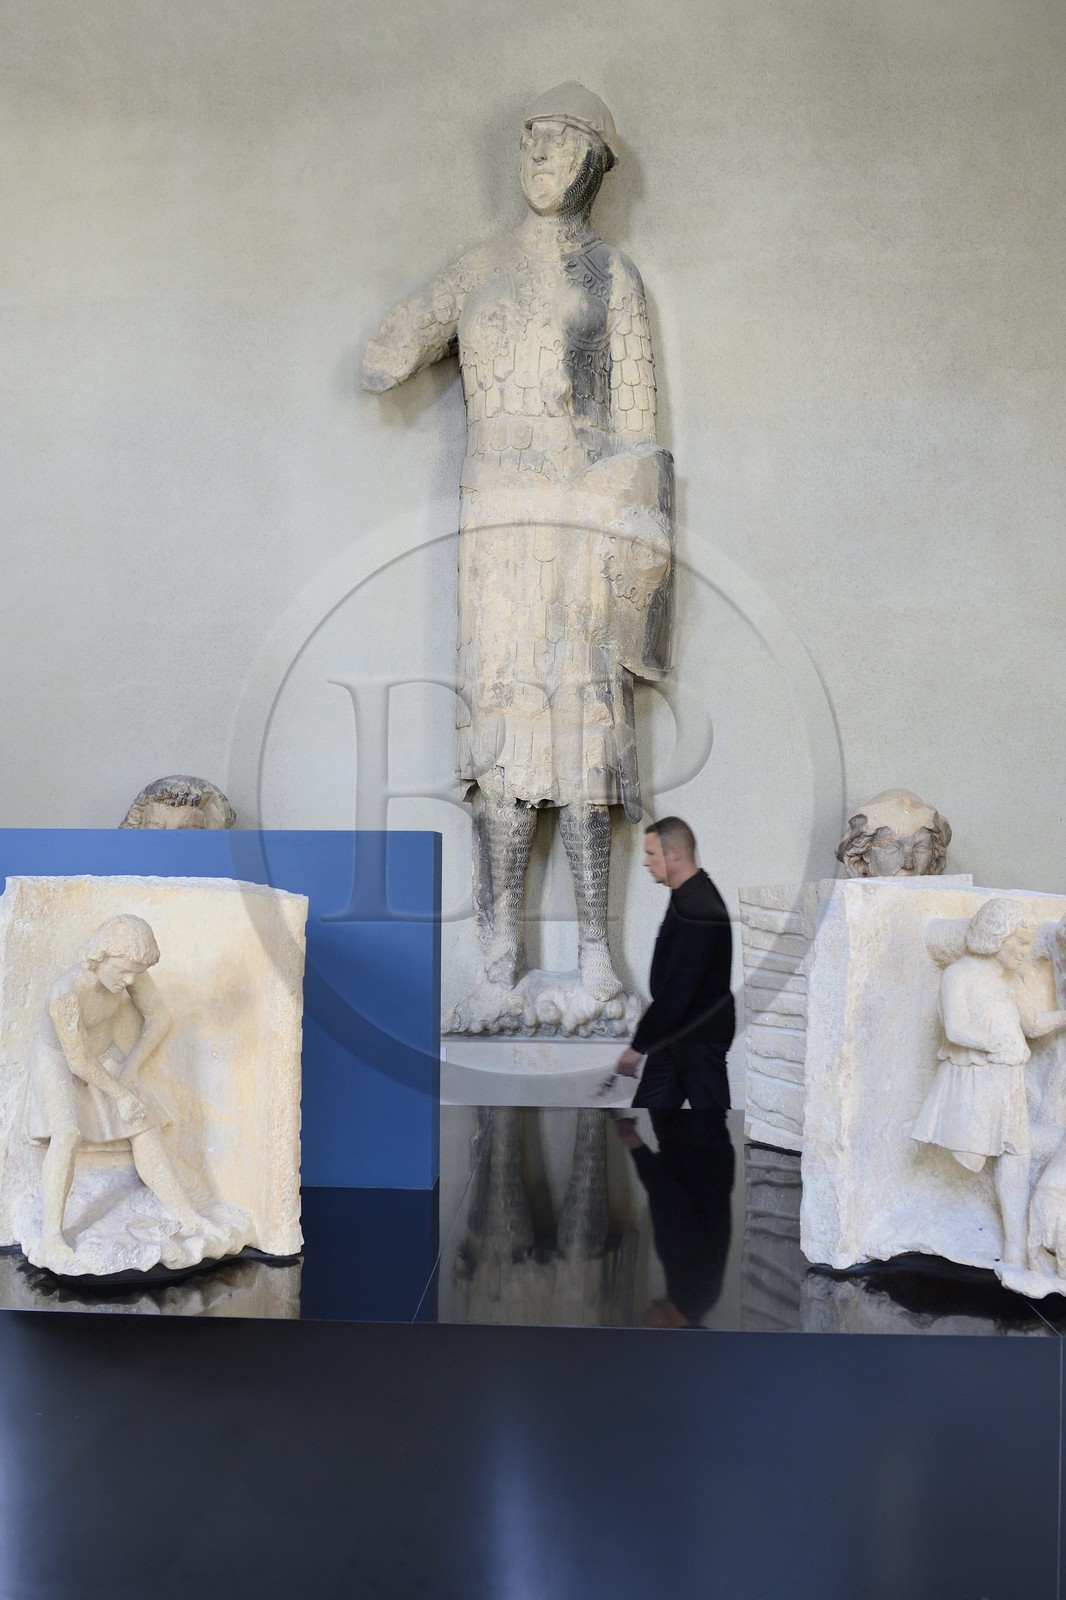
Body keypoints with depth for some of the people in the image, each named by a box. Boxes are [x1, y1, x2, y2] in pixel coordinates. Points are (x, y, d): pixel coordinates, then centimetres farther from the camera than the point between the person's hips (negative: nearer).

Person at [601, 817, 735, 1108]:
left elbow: (676, 990, -26)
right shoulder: (688, 895, 8)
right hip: (675, 1032, 10)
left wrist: (638, 1046, -21)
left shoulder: (698, 909, -24)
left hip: (700, 1037, -10)